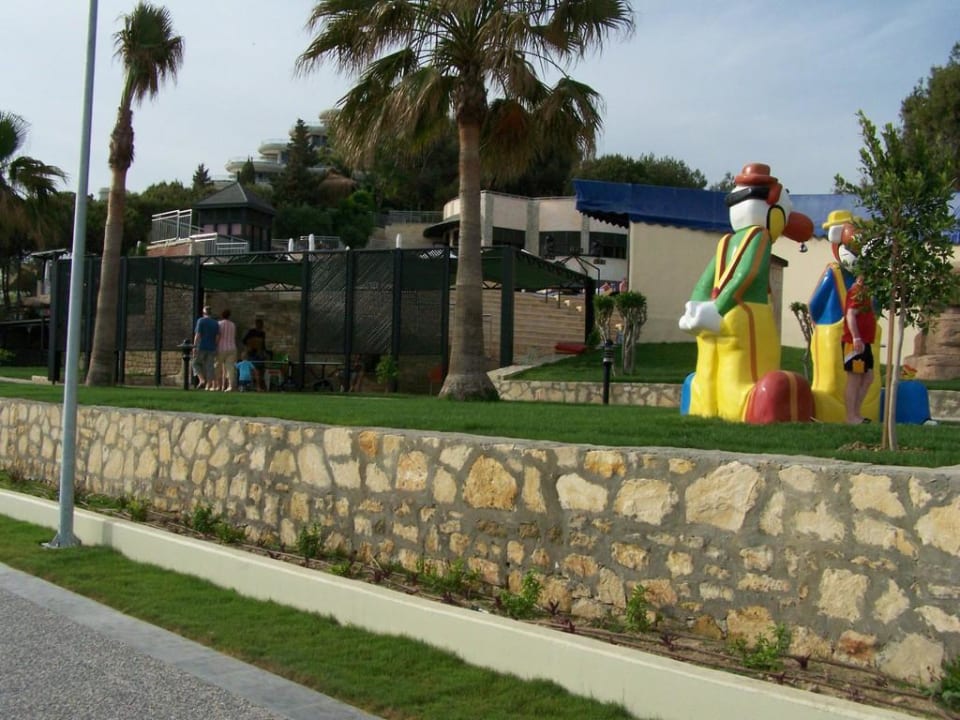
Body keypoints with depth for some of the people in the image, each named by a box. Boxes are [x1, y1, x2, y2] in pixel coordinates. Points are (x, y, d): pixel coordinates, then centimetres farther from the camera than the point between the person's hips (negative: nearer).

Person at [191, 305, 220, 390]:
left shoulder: (201, 321, -4)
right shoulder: (216, 323, 9)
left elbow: (197, 335, -10)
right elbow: (218, 336, 5)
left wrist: (195, 347, -8)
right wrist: (216, 349, 10)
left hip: (201, 347, -4)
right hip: (212, 348, 4)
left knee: (196, 364, 10)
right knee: (209, 366, 4)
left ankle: (202, 380, -9)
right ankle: (209, 385, -1)